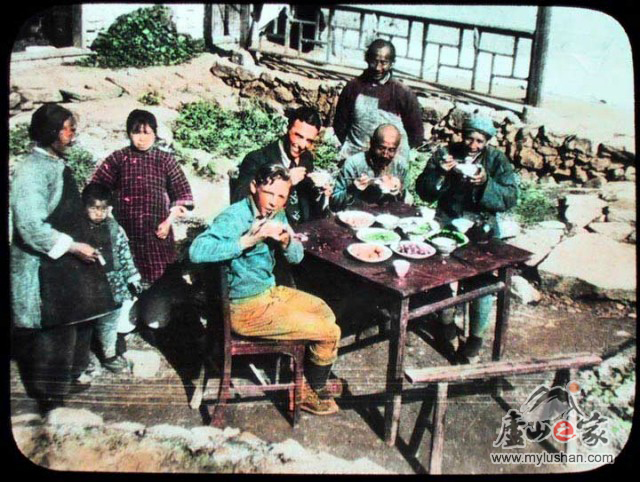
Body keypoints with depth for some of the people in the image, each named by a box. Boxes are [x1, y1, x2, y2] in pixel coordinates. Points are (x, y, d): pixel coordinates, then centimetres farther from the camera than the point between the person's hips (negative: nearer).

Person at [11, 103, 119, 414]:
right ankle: (50, 398, 12)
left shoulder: (57, 165, 11)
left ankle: (68, 377, 37)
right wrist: (72, 246, -20)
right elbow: (31, 227, -24)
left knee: (78, 322, 19)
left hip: (67, 263, 10)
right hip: (44, 269, -10)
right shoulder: (31, 170, -18)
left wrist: (80, 245, 14)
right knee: (55, 331, -2)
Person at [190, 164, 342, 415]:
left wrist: (285, 241, -19)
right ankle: (310, 392, 21)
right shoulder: (235, 217, -25)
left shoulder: (276, 213, 0)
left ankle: (315, 381, 43)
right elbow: (197, 251, -39)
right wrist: (248, 240, -41)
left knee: (325, 312, 24)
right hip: (248, 309, -9)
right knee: (330, 332, -6)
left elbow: (296, 256, 4)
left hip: (270, 291, 9)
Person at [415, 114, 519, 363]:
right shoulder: (445, 153, 5)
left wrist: (486, 183, -22)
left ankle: (476, 336, 3)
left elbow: (510, 198, -6)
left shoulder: (497, 160, 4)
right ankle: (446, 323, 6)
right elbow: (423, 191, 1)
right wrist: (440, 173, -17)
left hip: (483, 225, 0)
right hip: (447, 221, 1)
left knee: (484, 275, -17)